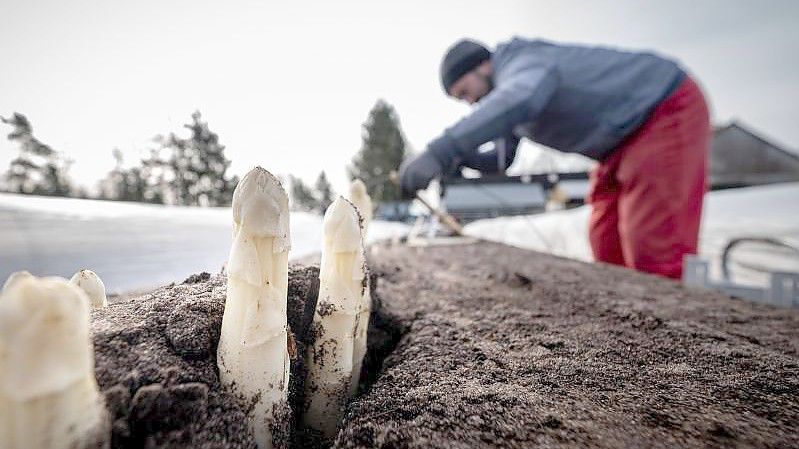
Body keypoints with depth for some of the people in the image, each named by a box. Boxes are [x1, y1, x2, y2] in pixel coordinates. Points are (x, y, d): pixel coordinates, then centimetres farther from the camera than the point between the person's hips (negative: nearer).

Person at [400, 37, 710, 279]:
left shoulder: (524, 64, -25)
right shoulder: (503, 93, 5)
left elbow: (520, 100, -51)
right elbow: (501, 159, 8)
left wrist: (439, 151, -58)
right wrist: (460, 157, -12)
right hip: (626, 136, 9)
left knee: (653, 243, -18)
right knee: (606, 241, 5)